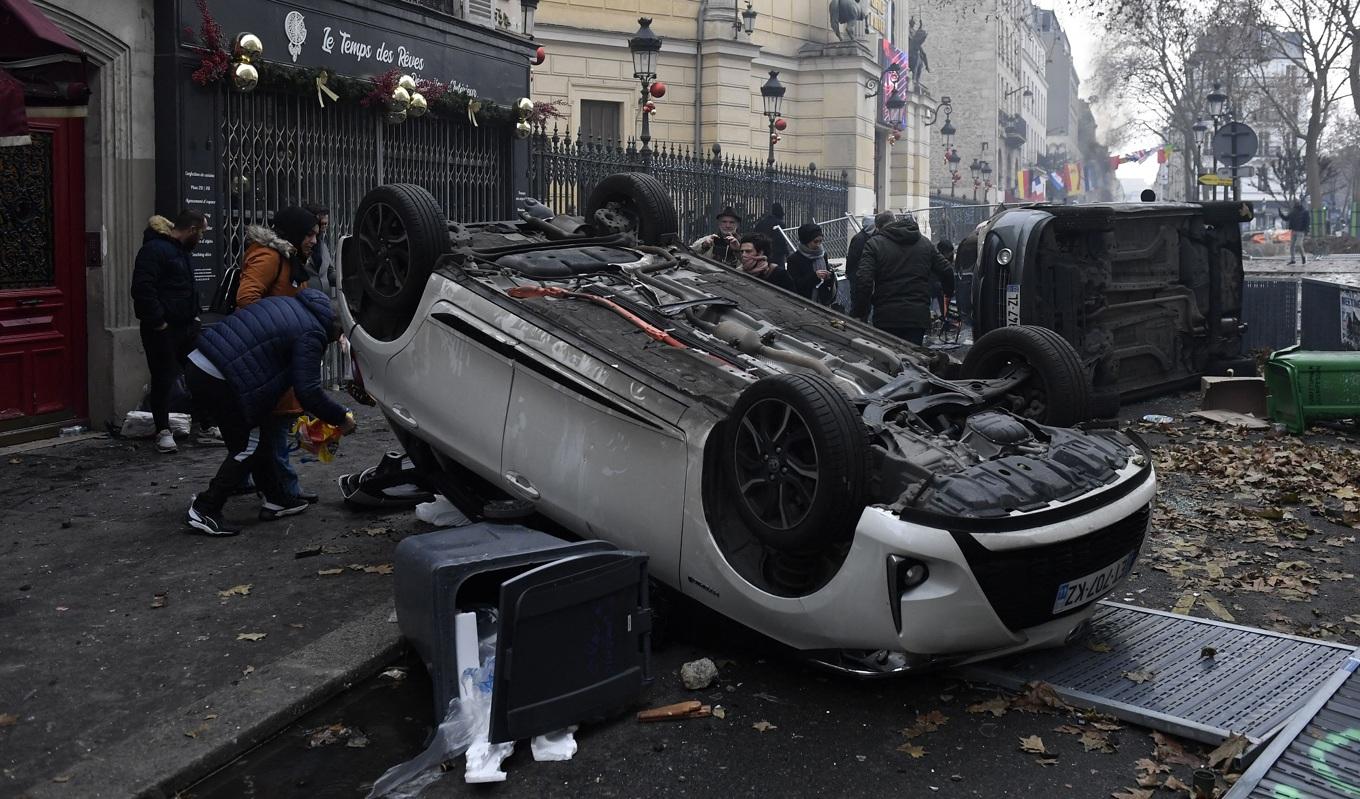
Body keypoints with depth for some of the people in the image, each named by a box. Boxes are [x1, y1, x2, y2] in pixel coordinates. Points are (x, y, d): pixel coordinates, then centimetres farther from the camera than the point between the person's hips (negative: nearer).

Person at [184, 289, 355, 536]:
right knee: (249, 446, 2)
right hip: (217, 379, -10)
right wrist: (342, 418, 0)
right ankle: (204, 511, 2)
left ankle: (276, 500, 26)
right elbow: (308, 392, -14)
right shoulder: (311, 334, -10)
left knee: (258, 440, 18)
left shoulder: (289, 304, 17)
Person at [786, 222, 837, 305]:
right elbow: (795, 285, -13)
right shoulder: (794, 259, -8)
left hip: (822, 301, 5)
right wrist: (814, 276, -24)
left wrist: (829, 277, -7)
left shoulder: (823, 254, 8)